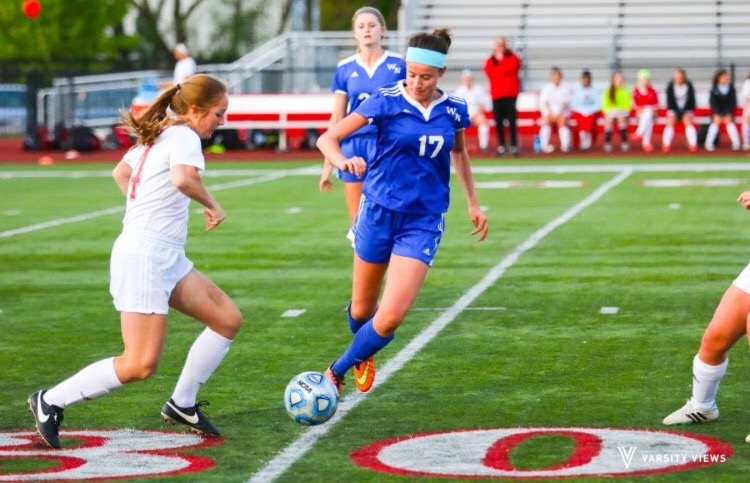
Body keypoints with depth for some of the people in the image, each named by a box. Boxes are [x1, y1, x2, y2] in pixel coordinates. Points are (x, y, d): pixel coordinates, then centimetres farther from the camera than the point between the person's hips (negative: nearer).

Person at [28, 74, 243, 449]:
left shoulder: (157, 136, 15)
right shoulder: (184, 136, -12)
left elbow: (120, 173, 31)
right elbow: (183, 179, -34)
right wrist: (212, 206, -17)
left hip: (166, 258, 10)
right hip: (144, 257, -10)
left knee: (228, 320, 10)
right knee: (140, 366, -11)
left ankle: (182, 404, 17)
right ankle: (51, 402, 1)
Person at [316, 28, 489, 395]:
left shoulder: (454, 110, -2)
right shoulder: (386, 101, -11)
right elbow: (327, 139, -12)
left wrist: (473, 203, 20)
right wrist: (342, 161, -33)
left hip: (424, 221, 1)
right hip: (380, 212, -1)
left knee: (390, 318, -13)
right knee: (362, 310, 13)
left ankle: (336, 373, 10)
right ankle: (363, 355, 48)